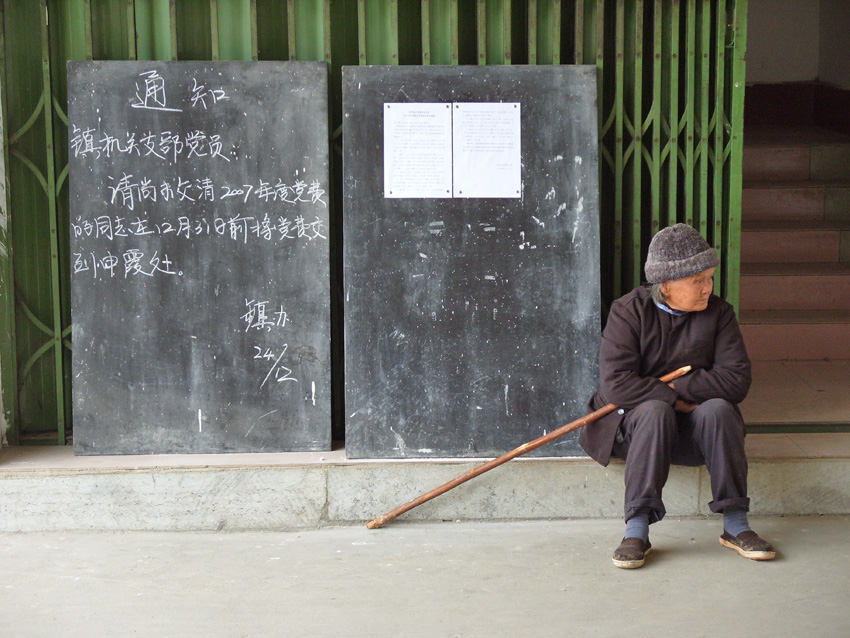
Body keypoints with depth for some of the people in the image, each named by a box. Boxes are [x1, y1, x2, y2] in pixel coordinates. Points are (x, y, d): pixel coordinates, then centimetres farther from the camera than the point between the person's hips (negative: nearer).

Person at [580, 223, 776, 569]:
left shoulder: (718, 313, 1)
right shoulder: (628, 312, -7)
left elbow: (737, 380, -9)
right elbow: (614, 384, -19)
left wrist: (677, 386, -16)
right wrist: (674, 399, -20)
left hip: (692, 434, 2)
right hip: (634, 424, -2)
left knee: (718, 409, -29)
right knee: (655, 411, -34)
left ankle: (735, 525, -22)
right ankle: (637, 528, -33)